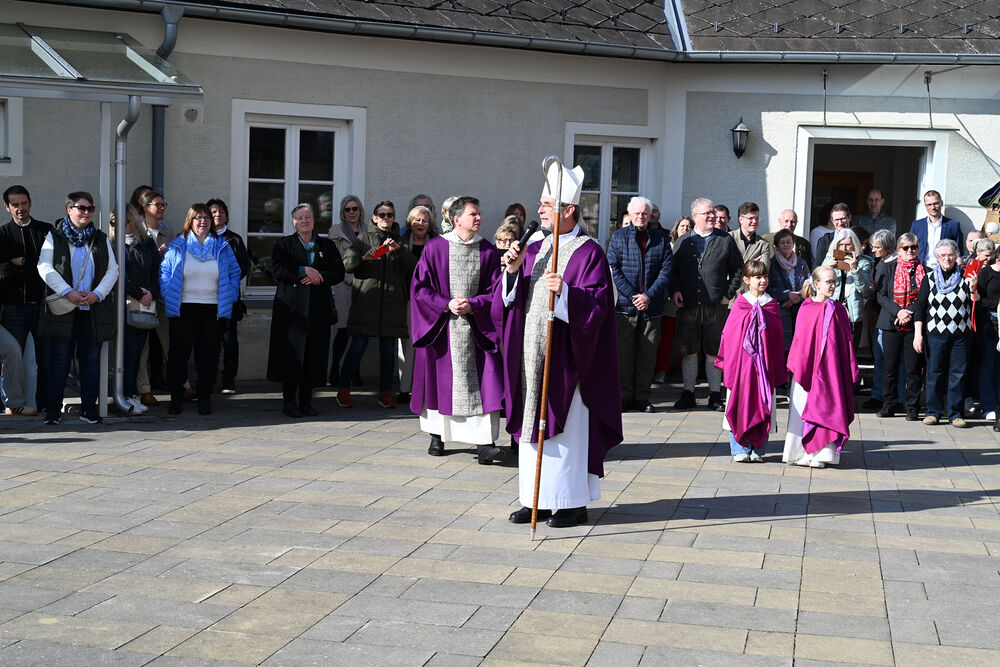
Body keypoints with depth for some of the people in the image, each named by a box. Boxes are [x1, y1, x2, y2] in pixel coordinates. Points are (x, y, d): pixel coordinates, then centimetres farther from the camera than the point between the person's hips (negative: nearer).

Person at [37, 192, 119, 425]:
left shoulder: (101, 239, 13)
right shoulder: (54, 237, 6)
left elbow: (112, 270, 7)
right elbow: (45, 267, -5)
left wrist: (97, 294, -9)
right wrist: (68, 292, -16)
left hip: (94, 308, 2)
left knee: (91, 359, 4)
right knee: (59, 359, -1)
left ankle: (89, 408, 10)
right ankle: (52, 408, 5)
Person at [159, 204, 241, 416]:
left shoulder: (222, 246, 9)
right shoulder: (177, 246, 5)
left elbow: (234, 273, 12)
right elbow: (164, 273, 7)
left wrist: (230, 298, 2)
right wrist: (168, 297, -4)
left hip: (214, 310, 1)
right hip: (183, 310, -1)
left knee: (209, 356, 4)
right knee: (178, 354, 2)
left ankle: (204, 398, 14)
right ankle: (176, 397, 13)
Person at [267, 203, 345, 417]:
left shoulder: (327, 245, 14)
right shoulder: (284, 245, 8)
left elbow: (339, 272, 7)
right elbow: (277, 270, -6)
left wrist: (319, 277, -10)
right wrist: (304, 271, -14)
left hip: (319, 308, 2)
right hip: (291, 307, -2)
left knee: (314, 354, 0)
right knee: (291, 354, -4)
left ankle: (306, 401, 8)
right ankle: (289, 401, 3)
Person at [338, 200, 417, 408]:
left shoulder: (400, 241, 16)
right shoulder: (365, 238, 11)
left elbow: (412, 267, 1)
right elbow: (347, 263, 0)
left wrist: (398, 249, -14)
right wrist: (363, 257, -20)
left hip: (392, 301, 2)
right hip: (365, 300, -2)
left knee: (388, 348, 3)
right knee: (358, 346, -5)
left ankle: (386, 392, 10)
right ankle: (344, 390, 3)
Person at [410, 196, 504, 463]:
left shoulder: (488, 251, 4)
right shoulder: (435, 248, 0)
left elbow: (494, 291, 3)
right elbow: (420, 287, -1)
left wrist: (471, 305, -13)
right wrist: (446, 304, -13)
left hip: (476, 328, 1)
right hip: (440, 327, 0)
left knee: (482, 384, -9)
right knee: (439, 379, 8)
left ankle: (484, 444, -11)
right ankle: (436, 435, 24)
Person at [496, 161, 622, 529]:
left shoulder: (589, 253, -6)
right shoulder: (535, 250, 14)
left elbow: (597, 306, -15)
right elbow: (511, 299, 13)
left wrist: (565, 291, -29)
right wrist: (512, 272, -5)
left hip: (565, 357, -7)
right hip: (533, 354, 7)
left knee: (568, 427, -2)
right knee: (534, 425, 9)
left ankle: (574, 502, 7)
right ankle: (537, 499, 17)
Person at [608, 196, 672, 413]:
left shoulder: (661, 239, 10)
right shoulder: (618, 237, 6)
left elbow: (666, 270, 3)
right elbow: (613, 270, -1)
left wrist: (649, 296, -10)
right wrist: (633, 296, -11)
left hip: (652, 306, 2)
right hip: (624, 305, -1)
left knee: (648, 353, 4)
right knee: (623, 352, 0)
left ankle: (642, 397, 12)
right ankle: (624, 396, 9)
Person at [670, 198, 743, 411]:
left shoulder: (726, 240, 6)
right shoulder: (683, 241, 9)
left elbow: (737, 268, 9)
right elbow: (673, 269, 12)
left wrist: (729, 293, 0)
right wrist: (675, 290, -3)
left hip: (716, 306, -1)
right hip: (688, 306, 1)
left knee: (714, 352, 3)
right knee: (689, 351, 5)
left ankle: (715, 395, 12)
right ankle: (688, 393, 14)